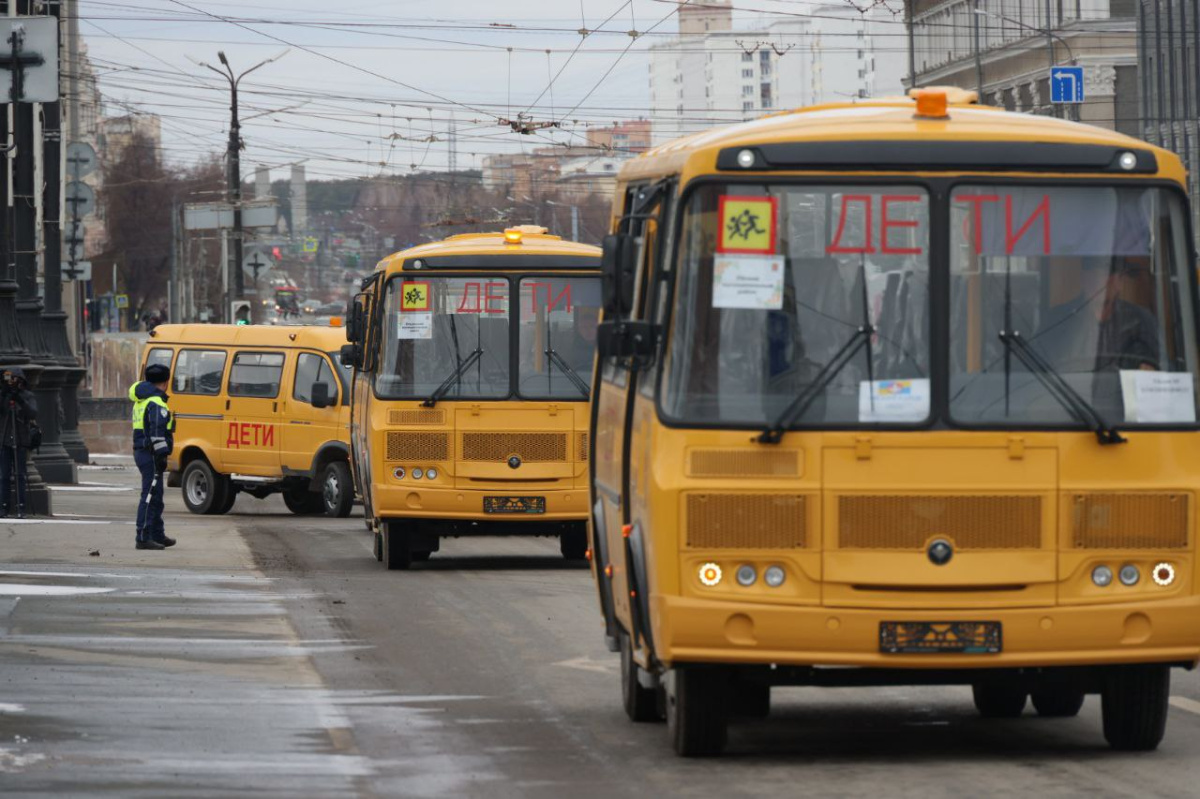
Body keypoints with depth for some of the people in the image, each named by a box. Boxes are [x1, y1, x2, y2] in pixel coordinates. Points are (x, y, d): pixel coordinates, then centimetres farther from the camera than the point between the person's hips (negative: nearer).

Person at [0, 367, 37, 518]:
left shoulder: (27, 396, 1)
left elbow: (33, 414, -12)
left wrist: (21, 401, -24)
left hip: (21, 440, -2)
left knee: (20, 475, -7)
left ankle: (21, 508, -7)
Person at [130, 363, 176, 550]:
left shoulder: (141, 401, 18)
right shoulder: (156, 403, -14)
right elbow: (157, 432, -20)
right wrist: (161, 455, -20)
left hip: (141, 451, 10)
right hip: (151, 455, -10)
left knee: (155, 497, 17)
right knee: (150, 496, -10)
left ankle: (157, 536, 25)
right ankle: (143, 538, -12)